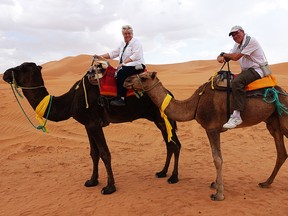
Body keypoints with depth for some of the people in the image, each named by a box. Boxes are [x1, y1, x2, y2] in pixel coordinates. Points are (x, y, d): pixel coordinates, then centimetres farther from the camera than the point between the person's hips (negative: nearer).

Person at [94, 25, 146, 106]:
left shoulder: (136, 42, -2)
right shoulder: (122, 44, 22)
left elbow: (136, 56, -15)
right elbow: (113, 53, 17)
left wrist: (123, 63, -21)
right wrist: (100, 56, 5)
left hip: (137, 66, -8)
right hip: (125, 67, 8)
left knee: (121, 72, -33)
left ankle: (121, 99, -35)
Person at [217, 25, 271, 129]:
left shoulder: (250, 41, -13)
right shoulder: (238, 45, 17)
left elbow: (235, 57, -20)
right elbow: (229, 57, 9)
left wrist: (223, 54, -4)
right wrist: (220, 58, -14)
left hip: (257, 70, -10)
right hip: (247, 71, 10)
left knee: (237, 81, -34)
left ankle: (236, 116, -40)